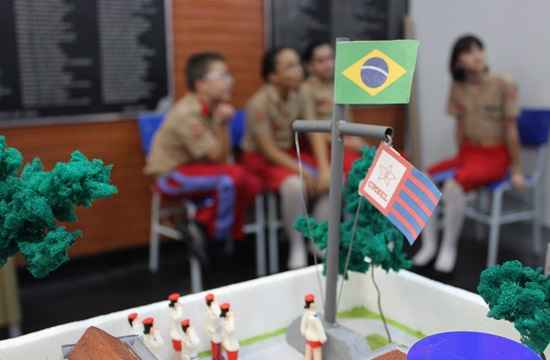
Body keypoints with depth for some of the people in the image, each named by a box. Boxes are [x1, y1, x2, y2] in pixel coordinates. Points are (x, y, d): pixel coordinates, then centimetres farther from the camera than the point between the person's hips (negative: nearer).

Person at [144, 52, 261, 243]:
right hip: (170, 174, -8)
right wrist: (221, 125, -26)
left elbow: (223, 158, -6)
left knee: (252, 184, -7)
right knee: (233, 176, -29)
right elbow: (216, 157, -21)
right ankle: (219, 239, -10)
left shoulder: (214, 107, -1)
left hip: (194, 168, 8)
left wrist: (223, 124, -18)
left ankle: (202, 223, 3)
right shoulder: (187, 114, -23)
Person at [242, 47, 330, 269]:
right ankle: (297, 247, -15)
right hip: (261, 158, -6)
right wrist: (304, 173, -24)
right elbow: (269, 151, -23)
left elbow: (315, 135, -3)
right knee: (294, 185, -35)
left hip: (290, 153, 7)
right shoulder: (259, 103, -23)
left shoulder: (299, 96, -4)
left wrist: (324, 169, -16)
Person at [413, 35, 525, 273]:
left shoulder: (504, 86, -9)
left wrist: (516, 171, -5)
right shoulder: (458, 87, 5)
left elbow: (511, 129, -7)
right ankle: (429, 244, -5)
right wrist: (460, 159, 12)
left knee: (453, 186, -32)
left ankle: (449, 249, -14)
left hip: (494, 156, -5)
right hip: (467, 153, 5)